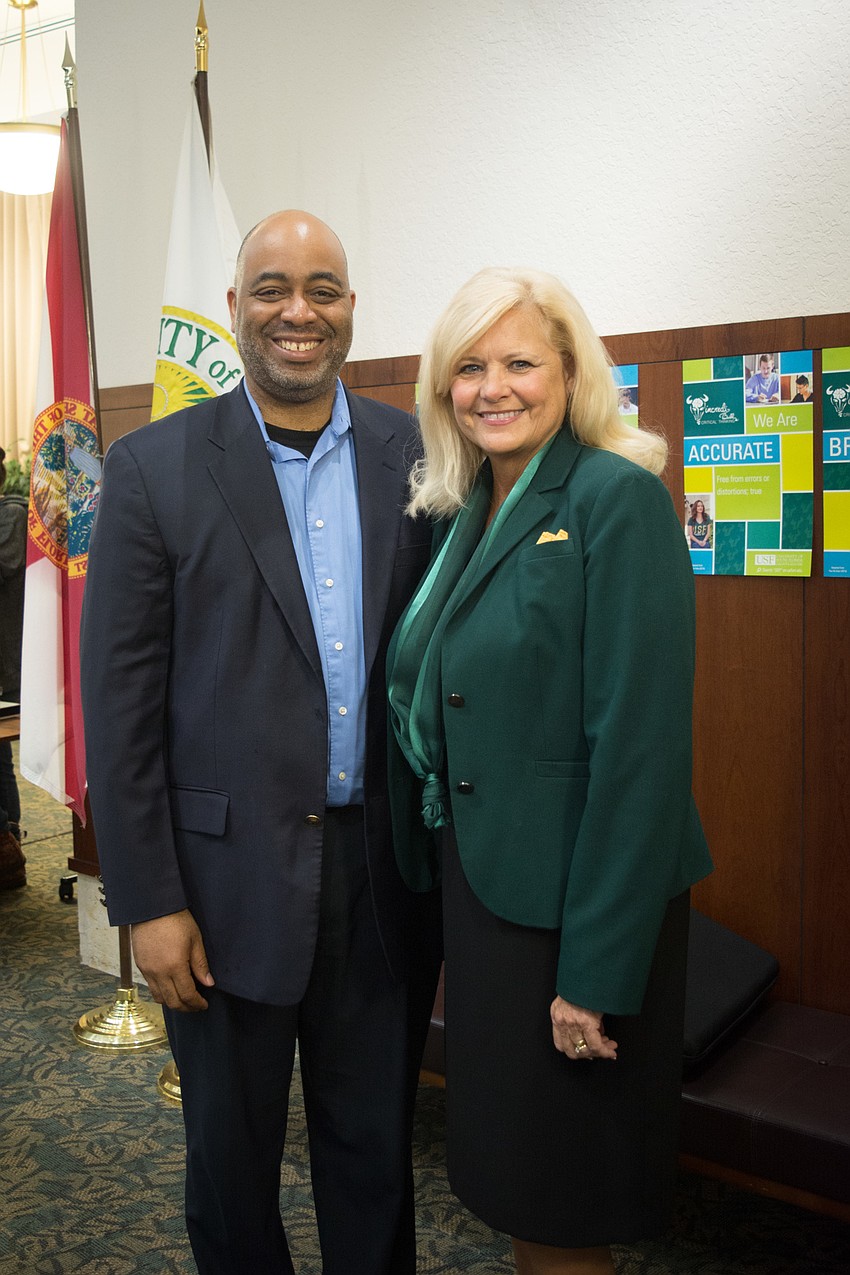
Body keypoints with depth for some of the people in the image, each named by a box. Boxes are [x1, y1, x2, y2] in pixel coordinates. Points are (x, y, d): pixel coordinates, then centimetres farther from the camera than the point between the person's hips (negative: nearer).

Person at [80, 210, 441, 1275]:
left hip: (386, 871, 2)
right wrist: (147, 902, -9)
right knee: (231, 1157, 17)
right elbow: (120, 699, -7)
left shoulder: (413, 455, 2)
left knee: (375, 1149, 19)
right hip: (232, 878, -2)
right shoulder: (155, 467, -5)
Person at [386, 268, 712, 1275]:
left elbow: (641, 743, -19)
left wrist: (597, 972, -20)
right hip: (475, 885, 7)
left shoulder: (618, 500, -14)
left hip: (574, 903, -7)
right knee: (506, 1176, 21)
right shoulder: (459, 514, 9)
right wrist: (440, 898, 9)